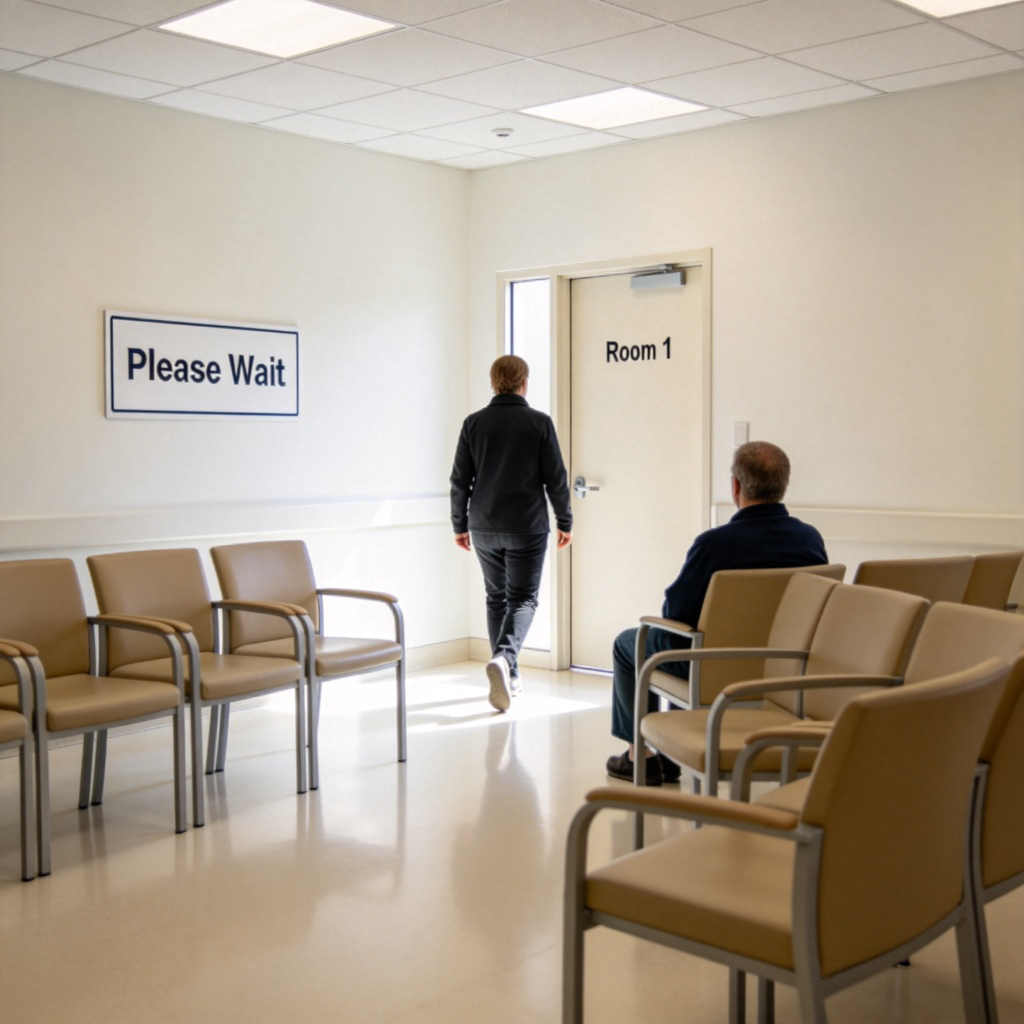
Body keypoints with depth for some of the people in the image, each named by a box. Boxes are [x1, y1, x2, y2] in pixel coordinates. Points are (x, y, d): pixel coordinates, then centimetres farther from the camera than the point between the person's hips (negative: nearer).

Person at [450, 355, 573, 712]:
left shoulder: (474, 423, 1)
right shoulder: (539, 423, -5)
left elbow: (459, 480, 2)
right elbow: (556, 478, -4)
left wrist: (460, 525, 12)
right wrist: (565, 522, 7)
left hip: (484, 528, 3)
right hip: (527, 527, -3)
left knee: (496, 597, 16)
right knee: (523, 598, 2)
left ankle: (508, 676, 20)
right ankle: (504, 657, -24)